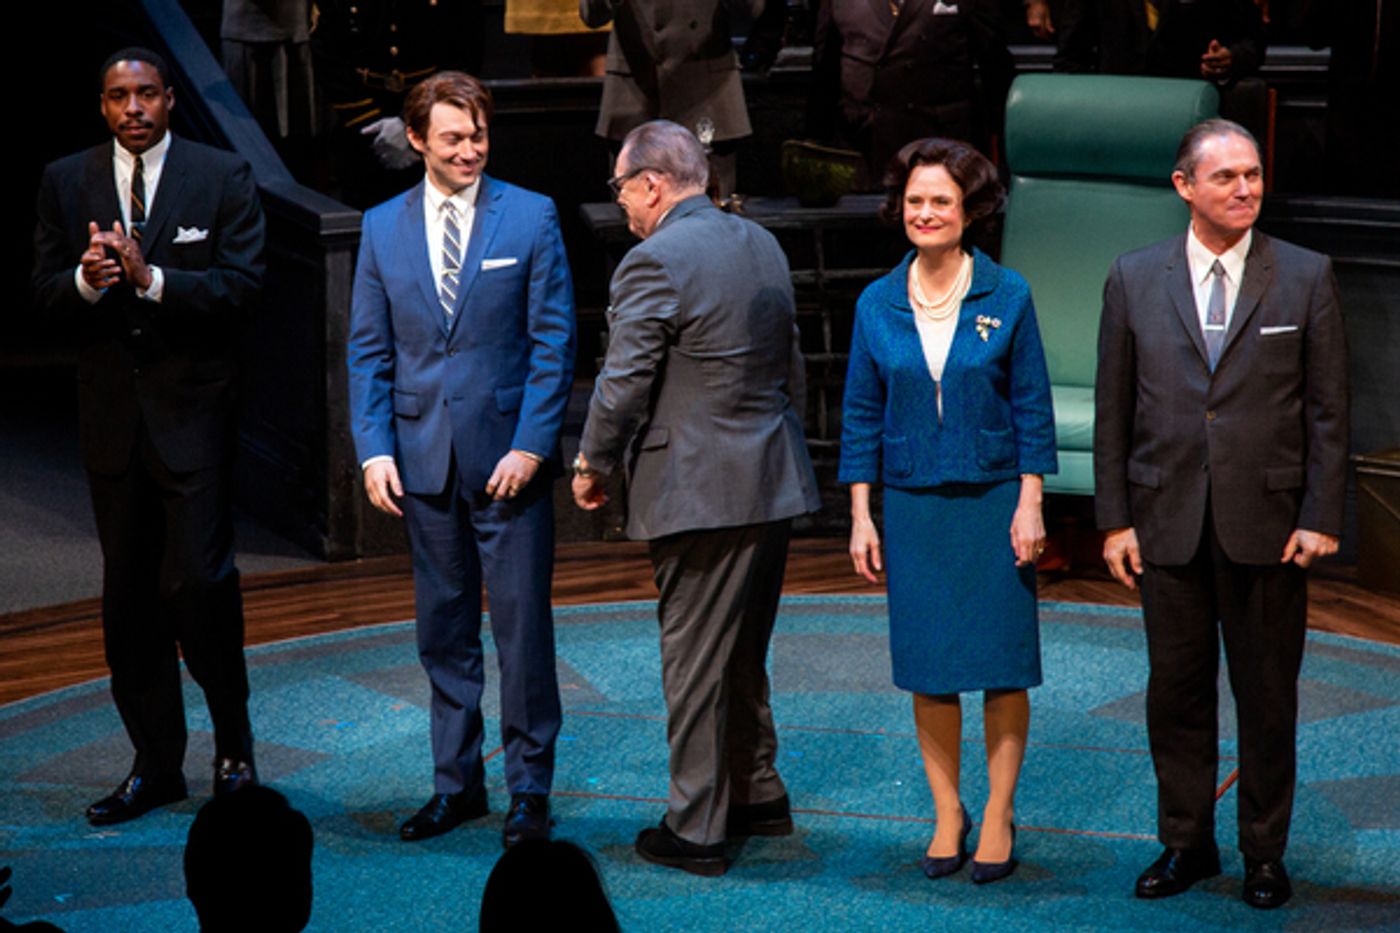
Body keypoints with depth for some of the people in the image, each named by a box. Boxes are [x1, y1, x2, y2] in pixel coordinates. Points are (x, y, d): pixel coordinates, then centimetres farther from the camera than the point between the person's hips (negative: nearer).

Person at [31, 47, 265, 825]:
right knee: (129, 598, 8)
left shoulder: (224, 177, -2)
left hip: (193, 411, -4)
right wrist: (86, 279, -17)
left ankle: (235, 745, 12)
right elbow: (45, 294, 5)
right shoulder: (66, 183, 7)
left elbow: (242, 286, -10)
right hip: (113, 412, 4)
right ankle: (157, 766, 18)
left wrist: (151, 278, -22)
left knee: (198, 580, -10)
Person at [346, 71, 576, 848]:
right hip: (423, 457, 3)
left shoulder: (530, 217, -1)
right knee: (443, 630, 10)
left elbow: (553, 341, -2)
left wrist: (532, 444, -10)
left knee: (523, 627, -1)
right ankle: (456, 783, 20)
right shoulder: (383, 227, 7)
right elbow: (368, 351, 9)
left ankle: (529, 790, 10)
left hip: (508, 454, -3)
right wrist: (375, 449, -2)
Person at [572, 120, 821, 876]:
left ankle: (695, 830, 7)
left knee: (694, 663, 1)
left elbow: (623, 383, -14)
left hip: (700, 491, -8)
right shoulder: (762, 245, 10)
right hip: (774, 481, 8)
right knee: (743, 653, 21)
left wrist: (593, 465, 0)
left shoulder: (654, 262, -15)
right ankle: (758, 795, 31)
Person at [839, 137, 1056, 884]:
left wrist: (1029, 505, -6)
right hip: (914, 506, 2)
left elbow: (1031, 407, -1)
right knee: (929, 669, 5)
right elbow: (861, 416, 7)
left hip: (993, 501, -2)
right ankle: (947, 815, 17)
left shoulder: (1007, 297, -3)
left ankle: (999, 816, 13)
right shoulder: (877, 305, 2)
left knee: (1002, 665, 2)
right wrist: (861, 515, 3)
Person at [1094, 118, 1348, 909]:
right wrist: (1115, 519, 1)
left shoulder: (1306, 278, 0)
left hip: (1268, 529, -1)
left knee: (1268, 696, 7)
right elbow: (1114, 409, 5)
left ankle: (1265, 852, 19)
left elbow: (1329, 409, 1)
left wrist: (1322, 517, -6)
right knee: (1177, 693, 8)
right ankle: (1186, 844, 21)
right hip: (1168, 525, 1)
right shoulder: (1135, 279, 4)